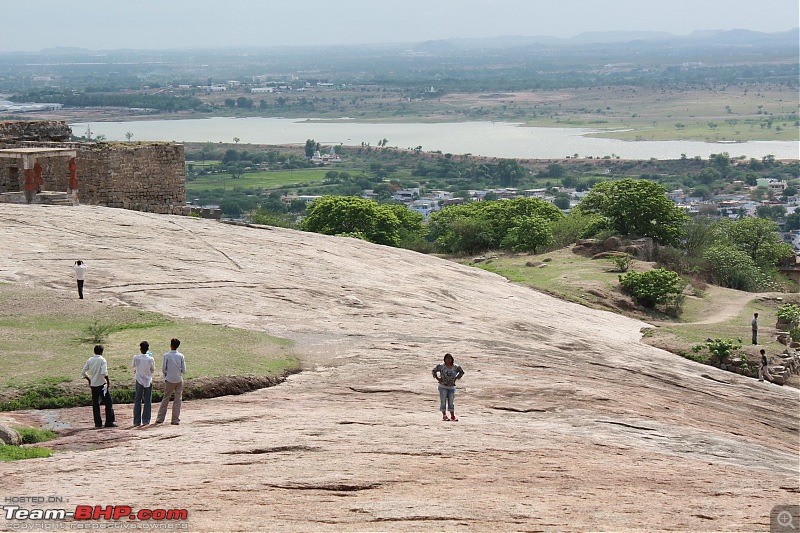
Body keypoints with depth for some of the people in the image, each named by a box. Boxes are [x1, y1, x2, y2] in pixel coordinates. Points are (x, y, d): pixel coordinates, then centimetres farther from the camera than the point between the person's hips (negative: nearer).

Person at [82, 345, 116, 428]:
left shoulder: (90, 360, 5)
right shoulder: (102, 360, -11)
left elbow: (84, 372, 7)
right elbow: (104, 373, -23)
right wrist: (108, 381, -11)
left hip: (93, 385, 6)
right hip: (102, 384, -6)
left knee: (95, 404, 9)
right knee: (108, 403, 3)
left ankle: (98, 423, 9)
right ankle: (110, 422, 1)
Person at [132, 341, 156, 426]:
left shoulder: (136, 358, -10)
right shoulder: (150, 359, -12)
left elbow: (134, 366, 5)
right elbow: (153, 370, 0)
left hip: (139, 381, 1)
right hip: (148, 381, -1)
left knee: (137, 401, 7)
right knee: (147, 401, 7)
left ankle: (137, 421, 5)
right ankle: (146, 420, 6)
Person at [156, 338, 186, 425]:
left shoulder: (166, 355, -10)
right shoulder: (181, 356, -6)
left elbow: (163, 369, -4)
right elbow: (184, 370, -5)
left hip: (169, 380, 0)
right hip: (179, 380, 0)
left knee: (165, 399, 11)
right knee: (178, 400, 6)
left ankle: (160, 418, 14)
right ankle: (175, 420, 4)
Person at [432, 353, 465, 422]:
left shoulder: (455, 367, -1)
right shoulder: (441, 366, -6)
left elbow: (462, 372, 17)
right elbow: (434, 371, 7)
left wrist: (456, 378, 7)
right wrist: (437, 378, -2)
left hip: (452, 387, 2)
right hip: (443, 386, -2)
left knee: (451, 402, 6)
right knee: (443, 401, -2)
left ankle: (452, 416, 13)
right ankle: (444, 415, 4)